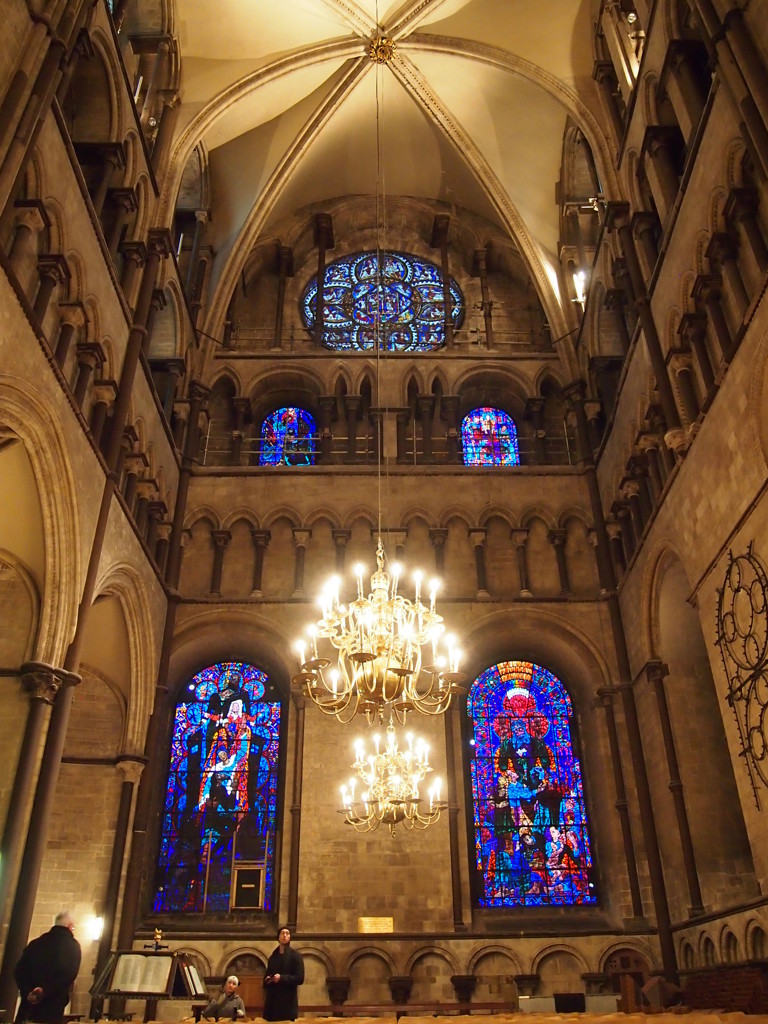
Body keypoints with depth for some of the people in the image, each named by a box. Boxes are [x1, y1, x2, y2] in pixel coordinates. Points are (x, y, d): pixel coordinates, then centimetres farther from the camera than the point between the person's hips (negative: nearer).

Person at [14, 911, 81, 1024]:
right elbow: (69, 974, -16)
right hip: (52, 1007, -4)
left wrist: (28, 992, -7)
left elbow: (19, 970, 3)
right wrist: (45, 991, -14)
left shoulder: (36, 942, 14)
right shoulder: (72, 945, 1)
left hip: (29, 1002, 4)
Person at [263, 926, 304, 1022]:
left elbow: (300, 978, -8)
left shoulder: (296, 956, 0)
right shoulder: (273, 957, 18)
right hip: (272, 1001, 5)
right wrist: (267, 980, -2)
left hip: (288, 1001, -5)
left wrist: (281, 978, -17)